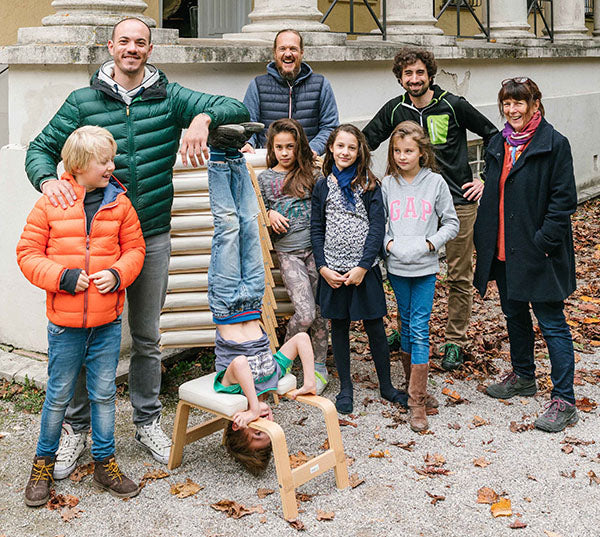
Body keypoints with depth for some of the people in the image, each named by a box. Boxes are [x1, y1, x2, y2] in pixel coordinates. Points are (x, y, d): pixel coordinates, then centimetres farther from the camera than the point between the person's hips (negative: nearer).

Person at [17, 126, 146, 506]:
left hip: (108, 321, 2)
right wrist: (63, 277, -15)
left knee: (104, 393, 11)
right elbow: (28, 253, -2)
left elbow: (134, 248, 8)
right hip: (65, 321, -2)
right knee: (59, 395, 9)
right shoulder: (50, 203, -5)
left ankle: (105, 463, 26)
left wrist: (117, 274, -11)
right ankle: (44, 461, 29)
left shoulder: (119, 204, 2)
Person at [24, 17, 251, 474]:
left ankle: (148, 422, 30)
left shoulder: (170, 97, 3)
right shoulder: (83, 102, 2)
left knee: (147, 337, 13)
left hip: (152, 236, 1)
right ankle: (77, 428, 22)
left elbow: (235, 108, -3)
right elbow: (41, 148, 4)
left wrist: (203, 117, -25)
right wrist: (48, 179, -18)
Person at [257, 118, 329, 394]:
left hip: (316, 246, 1)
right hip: (288, 252, -1)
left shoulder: (312, 173, 8)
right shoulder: (265, 178, 8)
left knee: (319, 312, 5)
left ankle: (319, 366, 22)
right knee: (305, 314, -13)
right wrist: (270, 215, -4)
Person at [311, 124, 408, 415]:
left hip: (364, 269, -2)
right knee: (339, 326, 10)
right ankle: (345, 387, 22)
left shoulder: (370, 185, 0)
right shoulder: (322, 187, 5)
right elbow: (316, 230, 6)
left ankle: (386, 385, 20)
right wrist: (323, 268, -5)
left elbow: (377, 227, -6)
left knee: (375, 327, 4)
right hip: (333, 271, 2)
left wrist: (363, 267, -13)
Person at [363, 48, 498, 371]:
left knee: (459, 276, 4)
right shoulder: (394, 111, 3)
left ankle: (455, 341, 16)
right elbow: (364, 142, 11)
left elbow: (493, 136, 4)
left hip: (458, 202, -3)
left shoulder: (453, 106, -6)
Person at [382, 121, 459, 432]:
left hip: (425, 266, -2)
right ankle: (415, 386, 27)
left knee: (420, 329, -6)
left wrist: (430, 243, -11)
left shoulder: (435, 182, -2)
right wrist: (389, 243, -9)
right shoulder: (387, 184, 3)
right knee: (406, 326, 12)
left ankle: (417, 402, -2)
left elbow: (451, 223, 3)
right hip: (396, 266, 2)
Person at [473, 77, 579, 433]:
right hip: (504, 249, 7)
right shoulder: (499, 144, 11)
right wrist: (485, 241, 12)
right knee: (514, 314, 19)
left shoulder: (554, 144, -10)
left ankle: (564, 401, 3)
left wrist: (544, 241, -19)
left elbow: (563, 200, -12)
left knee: (552, 323, -3)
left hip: (538, 251, -7)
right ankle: (523, 377, 38)